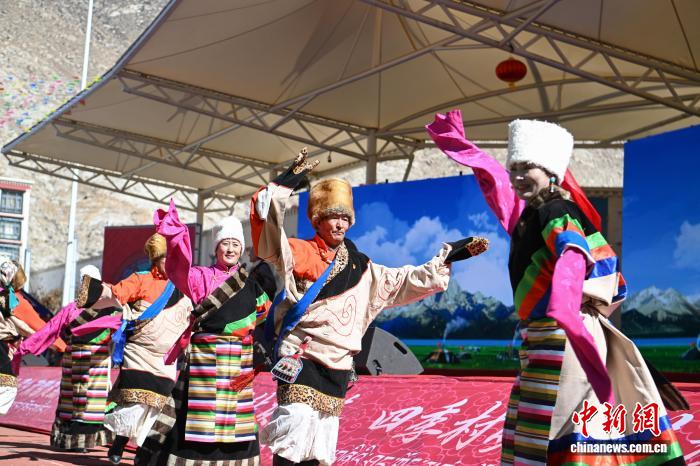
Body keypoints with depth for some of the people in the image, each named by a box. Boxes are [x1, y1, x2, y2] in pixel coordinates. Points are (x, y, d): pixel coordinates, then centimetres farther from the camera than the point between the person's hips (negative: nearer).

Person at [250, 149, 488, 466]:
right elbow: (268, 234, -20)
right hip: (300, 363, -5)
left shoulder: (360, 270, 13)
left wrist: (448, 258, 14)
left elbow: (410, 280, 19)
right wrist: (287, 182, -27)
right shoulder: (299, 254, -3)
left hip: (336, 369, 6)